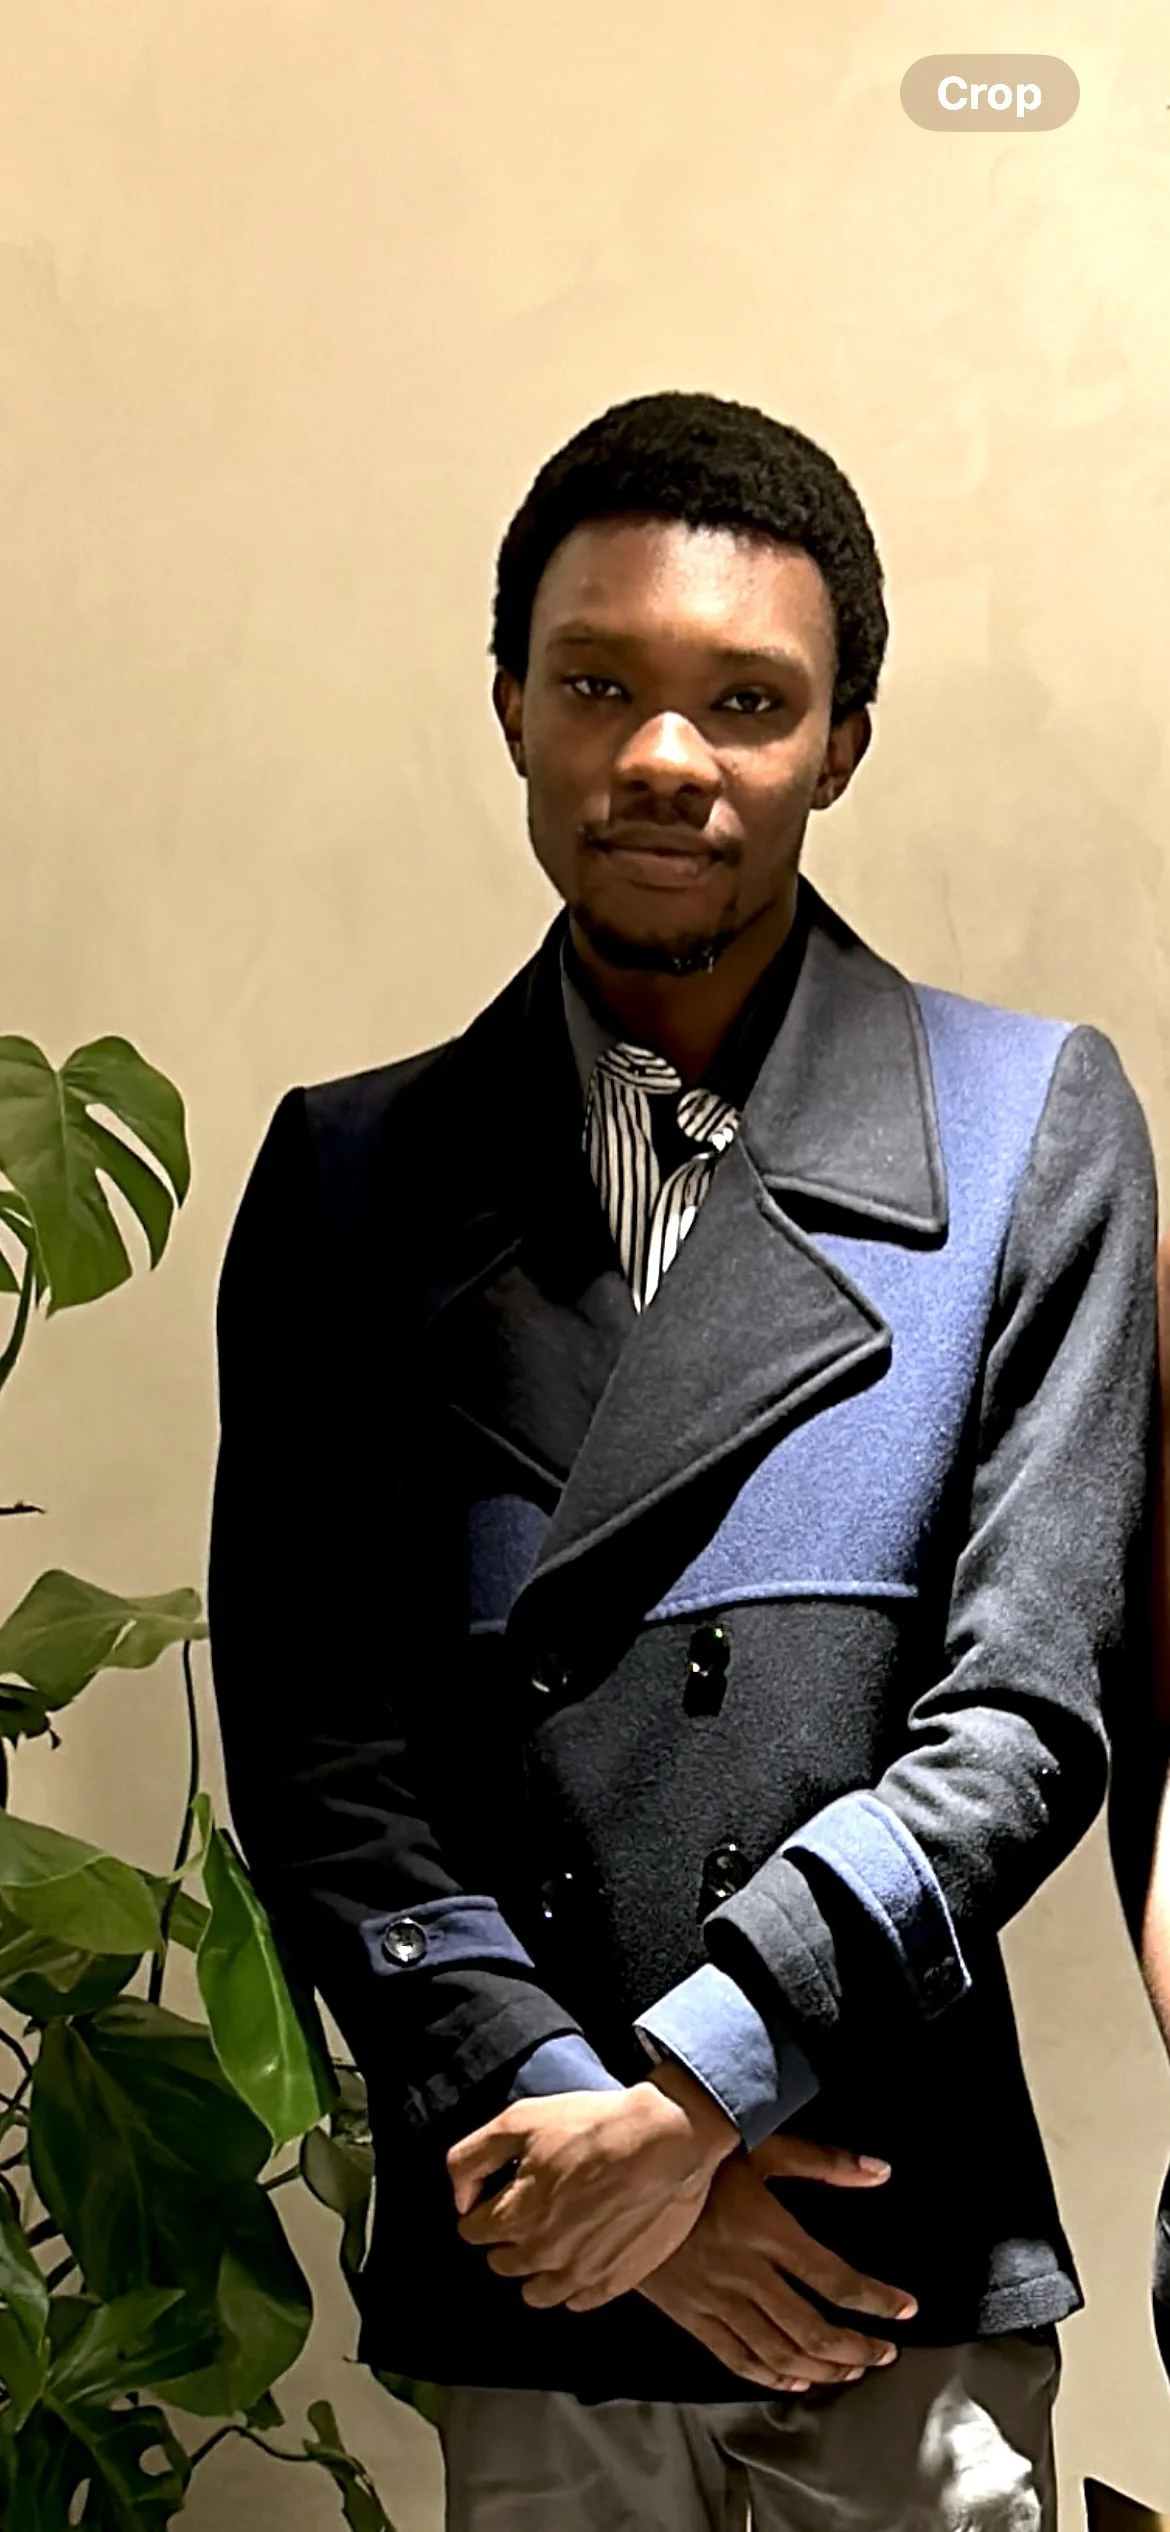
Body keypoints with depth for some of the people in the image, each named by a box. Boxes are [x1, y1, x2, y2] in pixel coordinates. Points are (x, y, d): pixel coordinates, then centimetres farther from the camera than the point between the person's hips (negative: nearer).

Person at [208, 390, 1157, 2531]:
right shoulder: (354, 1176, 6)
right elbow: (308, 1736, 1)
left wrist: (691, 2085, -13)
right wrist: (565, 2113, -10)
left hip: (901, 2268, -1)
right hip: (525, 2270, 1)